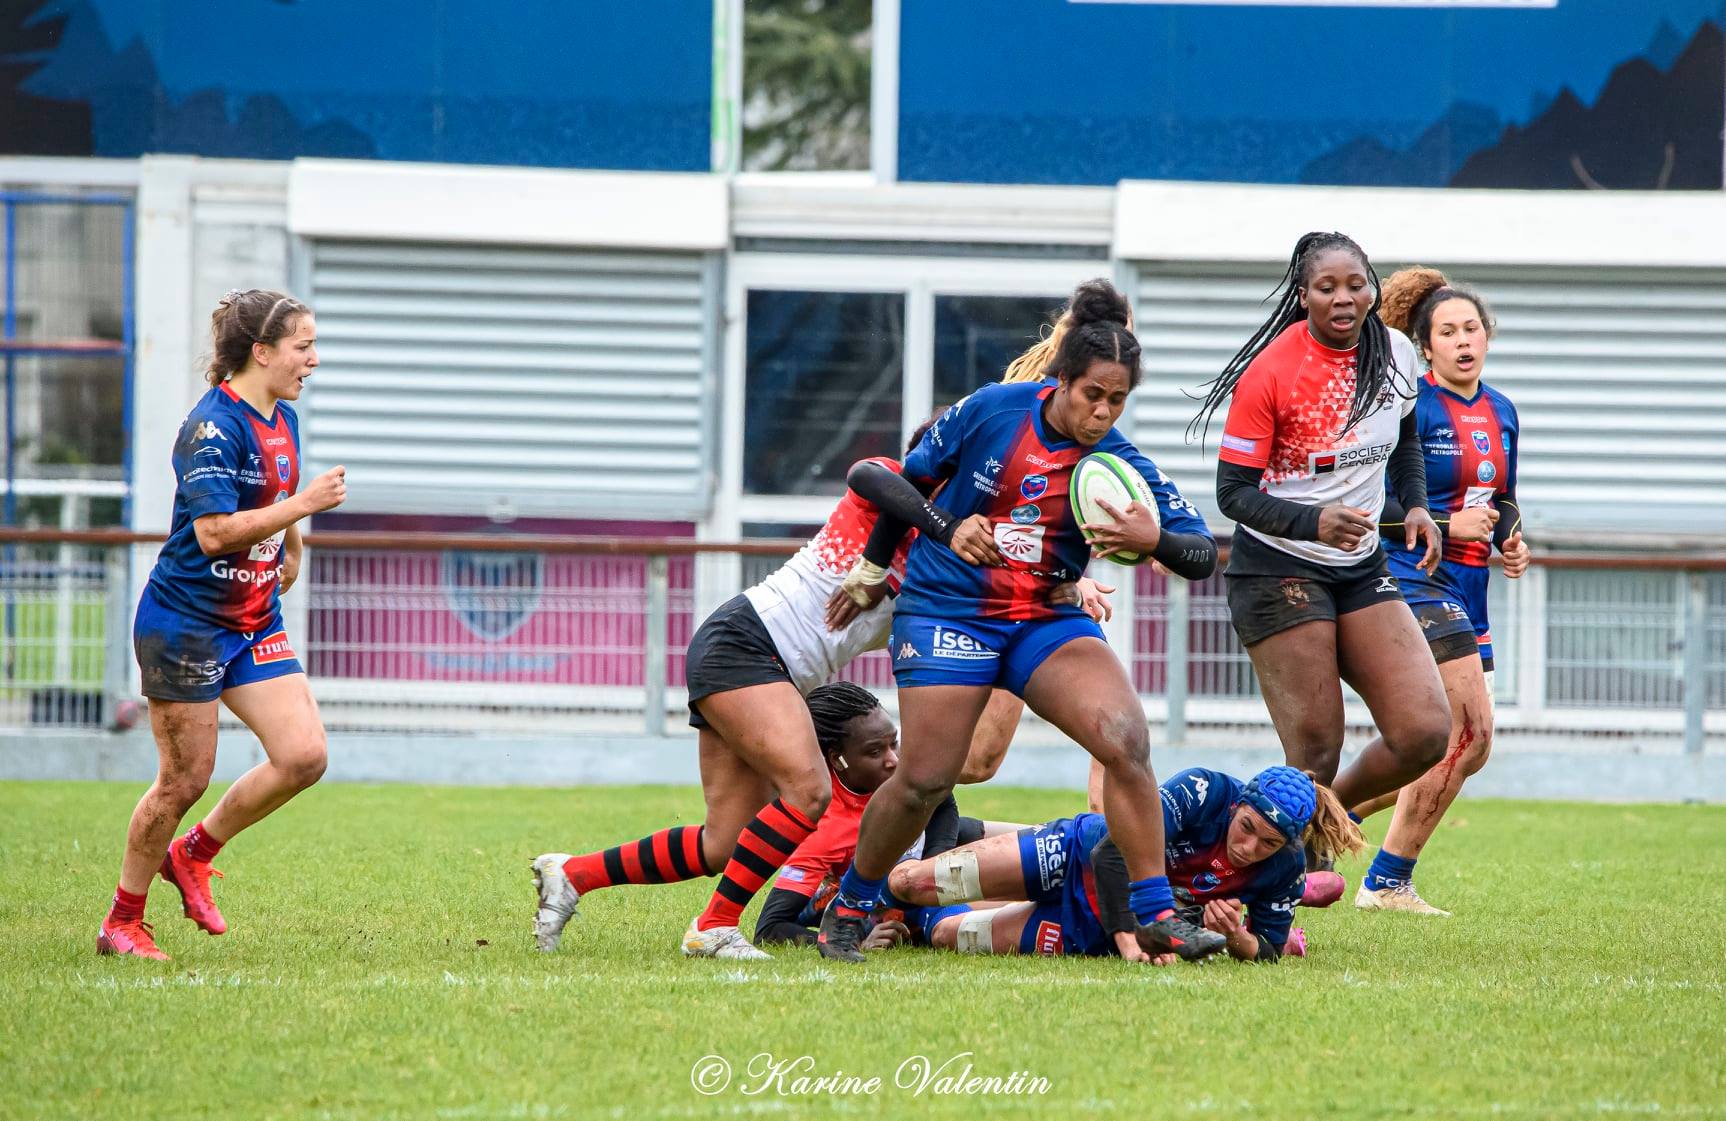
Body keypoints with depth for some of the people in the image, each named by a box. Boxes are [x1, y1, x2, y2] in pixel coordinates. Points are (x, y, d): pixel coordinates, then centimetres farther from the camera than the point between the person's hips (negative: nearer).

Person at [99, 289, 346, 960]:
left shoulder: (282, 422, 9)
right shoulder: (214, 426, -19)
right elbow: (215, 532, -26)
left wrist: (290, 551, 30)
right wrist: (306, 503, -24)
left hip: (254, 623, 8)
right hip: (186, 622, -8)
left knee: (304, 755, -5)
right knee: (185, 778, -2)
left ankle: (193, 853, 16)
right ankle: (122, 922, 15)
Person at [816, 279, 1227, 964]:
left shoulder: (1122, 464, -7)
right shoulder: (990, 411, -9)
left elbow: (1203, 556, -8)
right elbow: (901, 483, 3)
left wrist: (1155, 538, -27)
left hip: (1048, 620, 2)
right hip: (947, 613, -2)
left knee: (1125, 737, -22)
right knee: (924, 782, -8)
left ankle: (1156, 915, -16)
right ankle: (848, 909, 18)